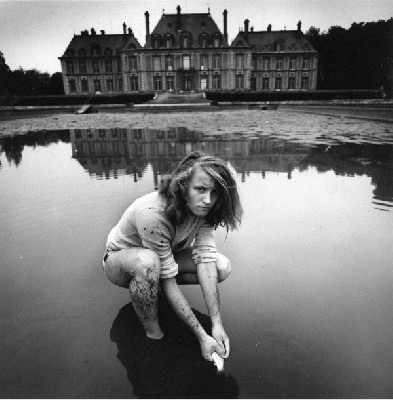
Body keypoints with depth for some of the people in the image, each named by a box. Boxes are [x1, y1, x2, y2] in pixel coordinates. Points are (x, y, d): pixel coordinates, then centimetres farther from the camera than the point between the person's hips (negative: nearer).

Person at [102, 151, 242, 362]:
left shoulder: (202, 208, -19)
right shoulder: (152, 214, -39)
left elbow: (205, 260, -25)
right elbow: (167, 280, -35)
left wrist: (217, 324, -29)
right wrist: (201, 336, -32)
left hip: (166, 256, 6)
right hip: (120, 257, -5)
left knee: (222, 266, -13)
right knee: (148, 262, -42)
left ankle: (152, 287, 6)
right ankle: (153, 333, -16)